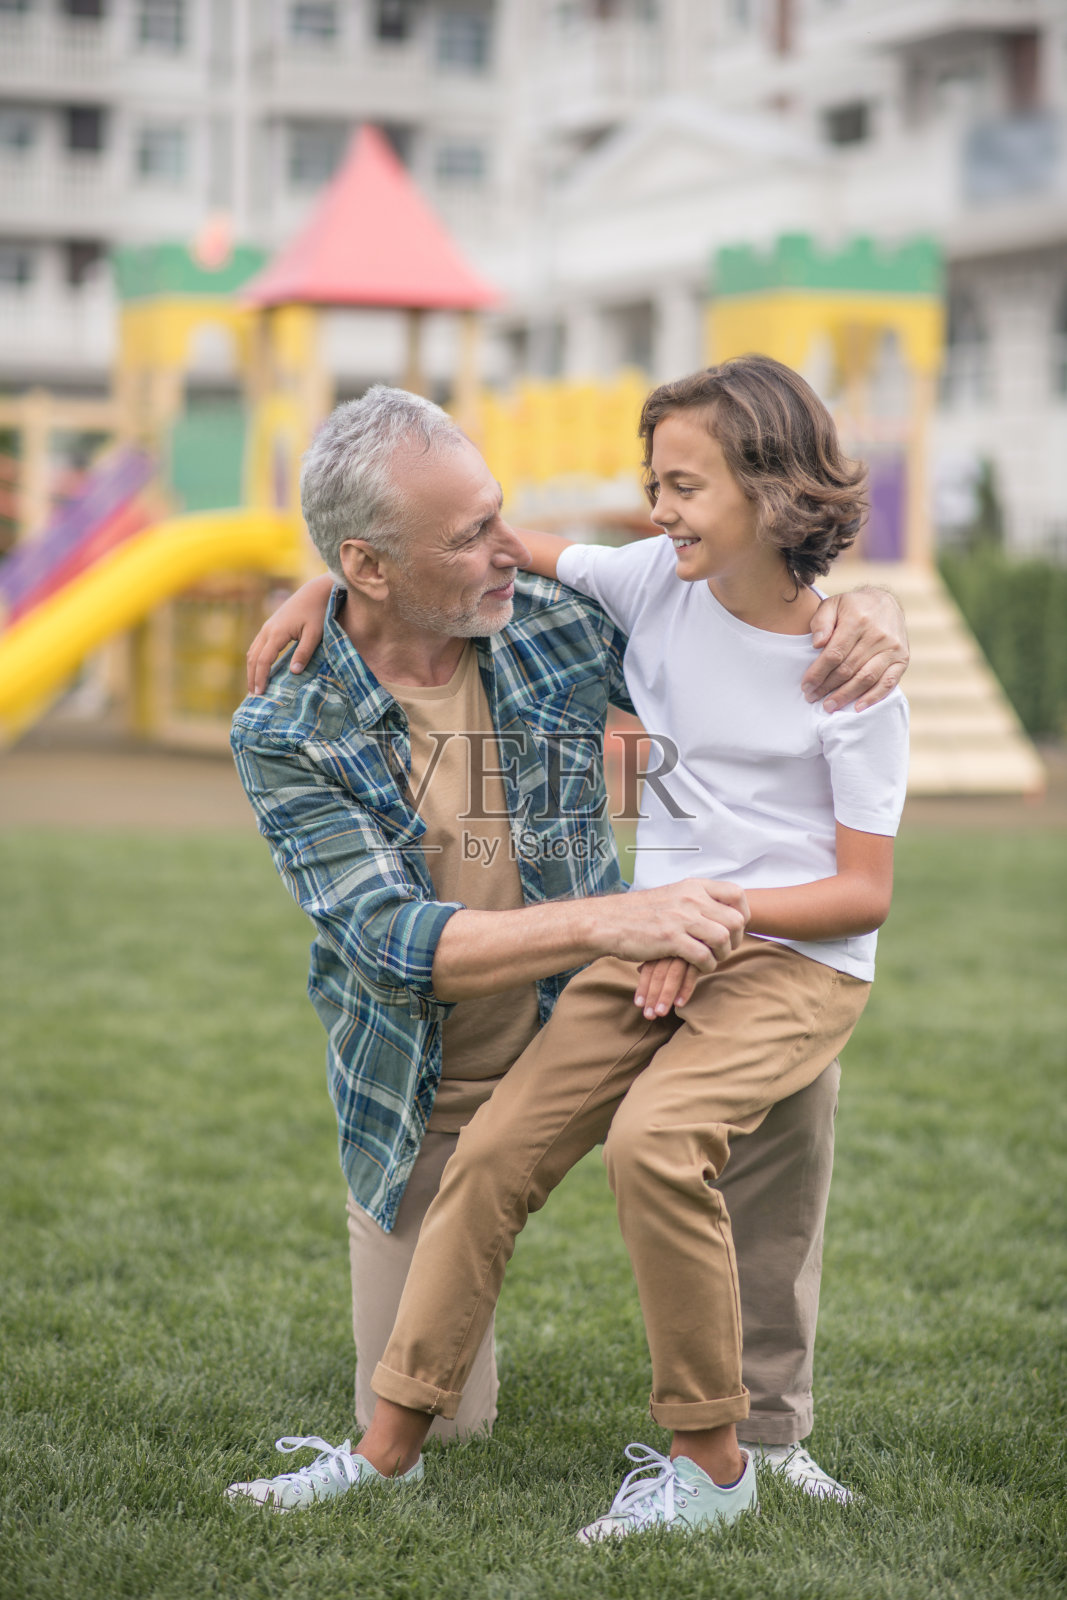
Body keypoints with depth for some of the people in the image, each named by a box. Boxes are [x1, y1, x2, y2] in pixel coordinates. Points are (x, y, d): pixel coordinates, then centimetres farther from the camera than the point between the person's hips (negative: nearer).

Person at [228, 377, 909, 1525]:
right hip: (426, 1103, -2)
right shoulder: (284, 733, -20)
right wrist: (611, 921, -42)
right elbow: (397, 944, -30)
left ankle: (759, 1426, -13)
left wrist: (863, 611, -24)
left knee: (787, 1064, -26)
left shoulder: (560, 630, -13)